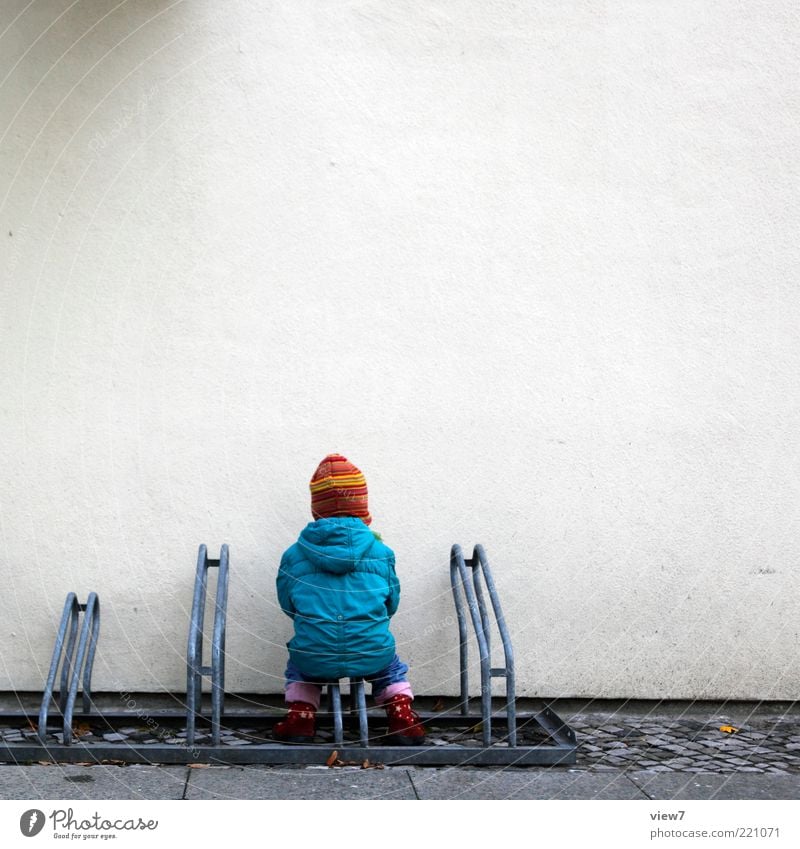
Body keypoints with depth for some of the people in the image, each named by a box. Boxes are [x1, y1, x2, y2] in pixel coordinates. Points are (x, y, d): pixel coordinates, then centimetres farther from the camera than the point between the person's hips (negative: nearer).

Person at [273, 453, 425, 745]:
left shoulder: (293, 555, 2)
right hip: (372, 656, 0)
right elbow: (391, 603, 12)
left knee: (298, 665, 35)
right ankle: (402, 717, 17)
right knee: (392, 667, 34)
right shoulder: (380, 552, 2)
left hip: (315, 659, 0)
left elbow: (287, 605, 13)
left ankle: (300, 717, 21)